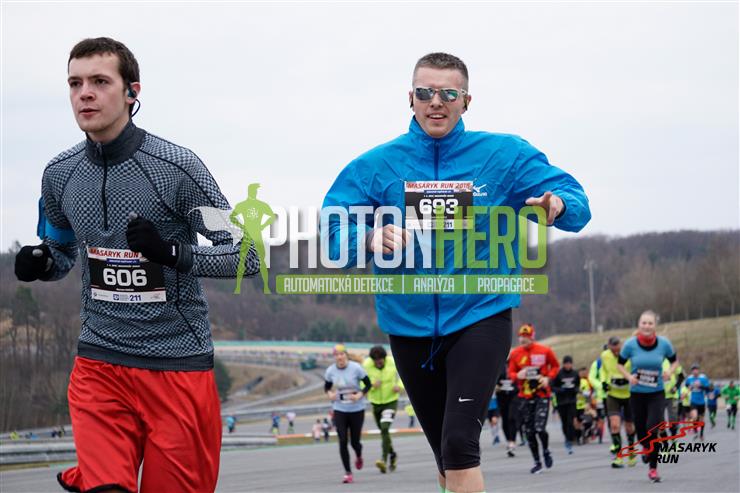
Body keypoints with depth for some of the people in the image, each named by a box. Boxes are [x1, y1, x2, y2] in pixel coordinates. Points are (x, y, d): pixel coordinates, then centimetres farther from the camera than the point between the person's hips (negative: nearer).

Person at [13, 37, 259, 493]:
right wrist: (40, 263, -1)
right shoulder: (59, 174, 7)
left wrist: (172, 252, -21)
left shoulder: (177, 166, -8)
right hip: (100, 365, 3)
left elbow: (246, 256, -5)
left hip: (178, 365, -3)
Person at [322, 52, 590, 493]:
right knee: (447, 455, 16)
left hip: (481, 314, -3)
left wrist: (558, 205, -31)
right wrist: (371, 239, -28)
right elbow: (334, 233, -7)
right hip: (408, 322, 3)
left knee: (460, 445, -20)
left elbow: (576, 203, -7)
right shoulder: (376, 166, -2)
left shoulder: (504, 155, -4)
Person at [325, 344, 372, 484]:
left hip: (357, 409, -1)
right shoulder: (330, 371, -4)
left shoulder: (356, 368, -12)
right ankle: (348, 472, -1)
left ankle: (359, 456, 42)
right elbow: (327, 386, 12)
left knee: (355, 442, 4)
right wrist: (329, 394, -9)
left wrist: (360, 395, -19)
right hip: (339, 410, 2)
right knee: (343, 442, -9)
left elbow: (368, 384, -3)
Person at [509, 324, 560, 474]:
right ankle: (537, 463, 17)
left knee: (540, 429, -14)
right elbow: (511, 373, 9)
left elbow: (555, 366, 10)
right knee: (529, 432, 4)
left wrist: (548, 378, -7)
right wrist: (518, 375, -14)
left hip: (542, 395, -3)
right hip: (525, 396, 3)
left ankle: (546, 451, 17)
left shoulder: (544, 351, -3)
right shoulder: (515, 353, 2)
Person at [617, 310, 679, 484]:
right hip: (637, 394, 1)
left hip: (657, 394, -1)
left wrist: (669, 371, -12)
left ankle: (653, 468, -2)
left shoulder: (664, 343, -9)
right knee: (641, 430, 6)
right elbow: (620, 364, 5)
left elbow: (675, 360, 9)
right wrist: (629, 376, -13)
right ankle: (646, 447, 44)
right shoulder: (630, 344, -10)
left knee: (654, 428, -16)